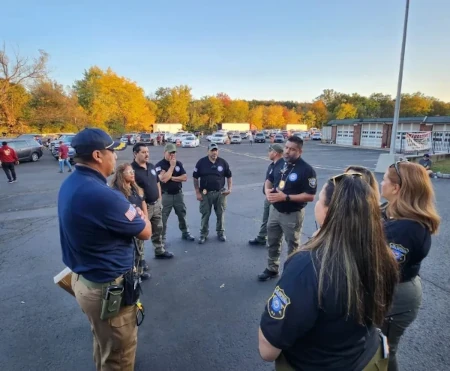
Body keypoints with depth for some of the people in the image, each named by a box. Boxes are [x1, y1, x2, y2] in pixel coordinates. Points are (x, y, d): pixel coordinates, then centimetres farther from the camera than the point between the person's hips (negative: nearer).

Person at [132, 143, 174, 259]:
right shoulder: (132, 169, -17)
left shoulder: (151, 166, 8)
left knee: (158, 229, 20)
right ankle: (140, 258, 18)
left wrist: (159, 200, 15)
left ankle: (160, 251, 37)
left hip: (156, 204, 8)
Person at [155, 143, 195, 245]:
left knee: (182, 214, 16)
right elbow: (163, 179, -25)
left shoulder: (178, 163, 5)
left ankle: (185, 233, 33)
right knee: (163, 218, 2)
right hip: (165, 195, -4)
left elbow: (185, 177, -4)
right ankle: (161, 239, 12)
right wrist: (172, 166, -19)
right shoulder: (159, 165, -10)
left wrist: (172, 178, -15)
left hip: (178, 194, 5)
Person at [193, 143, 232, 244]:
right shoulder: (201, 162, -5)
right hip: (205, 193, -1)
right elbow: (195, 178, -1)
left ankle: (220, 232, 26)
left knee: (220, 214, 10)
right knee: (205, 214, 6)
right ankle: (203, 234, 20)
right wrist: (198, 192, -5)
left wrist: (229, 189, -4)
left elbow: (229, 176, 8)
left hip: (220, 193, 1)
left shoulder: (223, 162, -1)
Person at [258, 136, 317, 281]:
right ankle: (272, 269, 39)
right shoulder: (280, 163, 2)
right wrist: (267, 191, -9)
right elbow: (269, 180, 14)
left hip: (293, 214, -6)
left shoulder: (307, 170, -19)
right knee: (272, 242, 19)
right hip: (275, 210, 6)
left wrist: (285, 197, -27)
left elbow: (310, 196, -21)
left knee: (293, 245, 13)